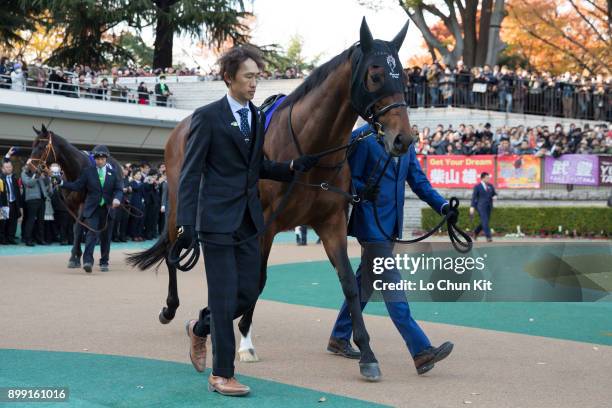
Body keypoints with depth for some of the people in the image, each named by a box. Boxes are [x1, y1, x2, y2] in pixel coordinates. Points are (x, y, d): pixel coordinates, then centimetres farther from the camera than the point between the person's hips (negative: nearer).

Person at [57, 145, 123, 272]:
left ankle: (104, 262, 21)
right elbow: (77, 186, 1)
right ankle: (88, 261, -21)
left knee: (106, 237, 10)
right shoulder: (87, 171, 4)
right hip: (92, 209, -2)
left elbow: (119, 189, 1)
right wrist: (62, 183, -10)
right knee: (92, 234, -15)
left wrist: (117, 198, -20)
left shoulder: (114, 172, 6)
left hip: (108, 209, 2)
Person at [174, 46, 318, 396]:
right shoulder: (207, 117, -8)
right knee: (224, 297, -2)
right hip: (218, 219, -7)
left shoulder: (258, 117, 12)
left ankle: (200, 328, 37)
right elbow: (190, 173, -10)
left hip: (249, 219, 7)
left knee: (249, 293, 10)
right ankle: (222, 375, 9)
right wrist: (186, 223, -16)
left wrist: (293, 168, 1)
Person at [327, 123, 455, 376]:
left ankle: (339, 339, 30)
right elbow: (349, 178, -9)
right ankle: (421, 351, -16)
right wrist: (363, 190, -31)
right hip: (371, 222, -8)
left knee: (366, 280, 16)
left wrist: (442, 206, -3)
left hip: (390, 223, 8)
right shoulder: (361, 137, -10)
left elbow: (418, 179, 10)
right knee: (391, 284, -11)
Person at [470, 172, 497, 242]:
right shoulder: (477, 187, -4)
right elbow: (474, 197, -6)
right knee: (485, 221, -15)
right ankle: (488, 237, -16)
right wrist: (472, 207, -13)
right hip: (481, 206, -6)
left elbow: (494, 194, 15)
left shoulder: (490, 186, 10)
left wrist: (495, 196, -10)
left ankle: (476, 232, 33)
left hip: (489, 207, 6)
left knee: (484, 222, 9)